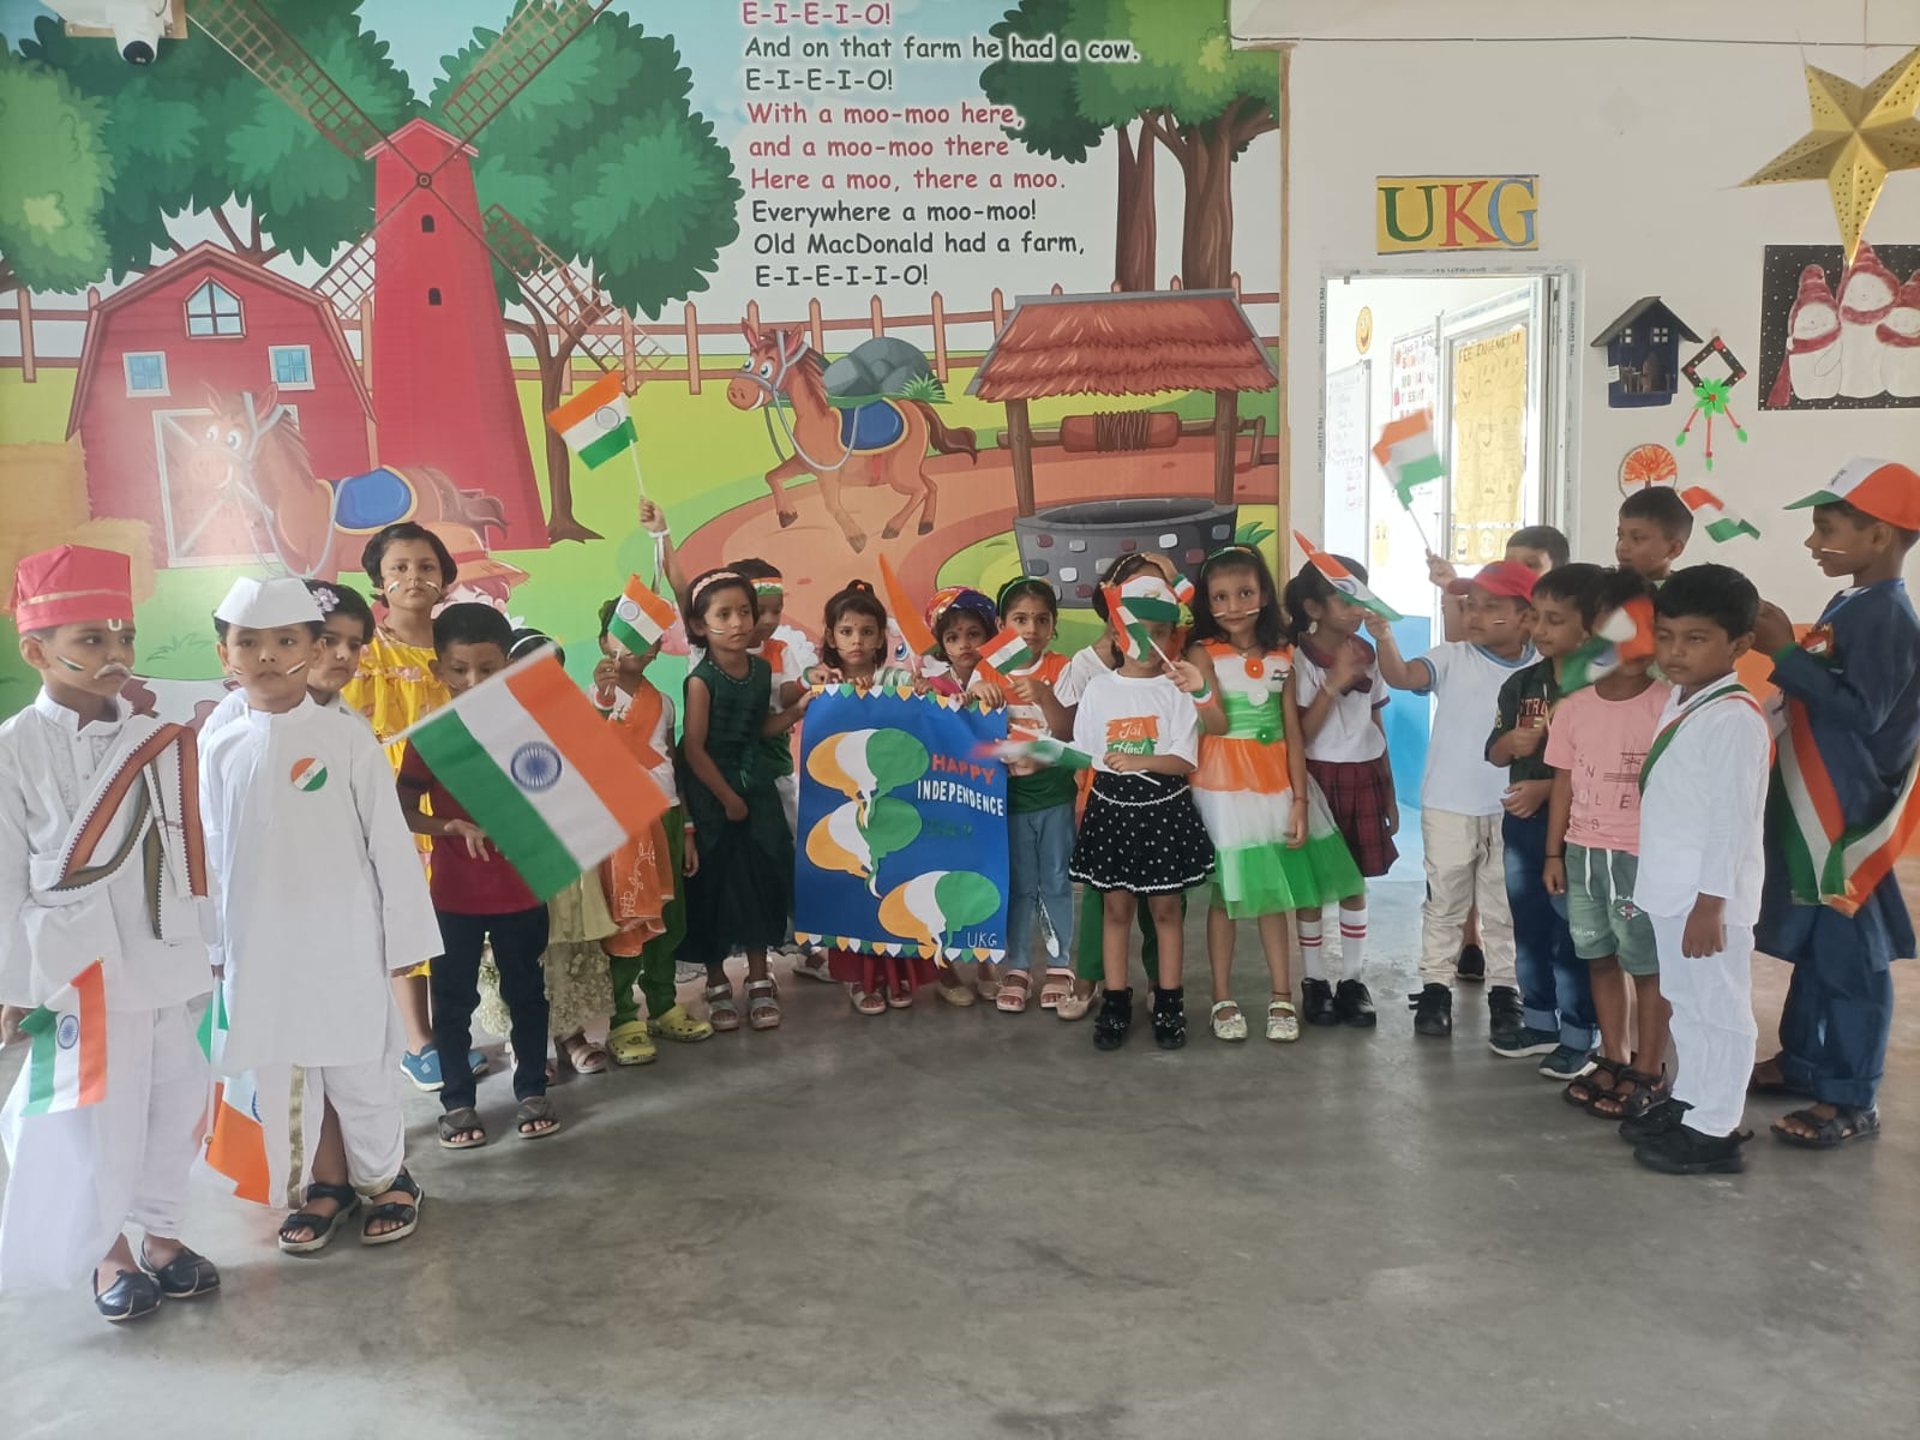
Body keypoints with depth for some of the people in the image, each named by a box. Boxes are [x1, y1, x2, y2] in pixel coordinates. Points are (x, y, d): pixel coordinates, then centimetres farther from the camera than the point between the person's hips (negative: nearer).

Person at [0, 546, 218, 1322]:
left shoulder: (157, 742, 3)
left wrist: (205, 954, 12)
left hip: (166, 966, 4)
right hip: (77, 972, -4)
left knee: (173, 1107, 12)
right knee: (95, 1122, 6)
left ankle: (161, 1233, 31)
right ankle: (108, 1251, 28)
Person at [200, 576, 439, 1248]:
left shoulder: (346, 737, -9)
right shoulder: (217, 750, 2)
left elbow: (388, 840, -6)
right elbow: (212, 856, 9)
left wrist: (403, 935, -5)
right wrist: (213, 946, 11)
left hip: (342, 937, -3)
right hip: (259, 945, 4)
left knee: (356, 1067, 7)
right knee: (289, 1065, 13)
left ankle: (385, 1177, 29)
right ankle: (331, 1182, 32)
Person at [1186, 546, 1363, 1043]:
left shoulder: (1281, 656, 4)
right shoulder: (1202, 654, -6)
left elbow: (1293, 733, 3)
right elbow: (1216, 725, -14)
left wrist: (1300, 800, -2)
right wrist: (1198, 687, -31)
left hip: (1275, 785, 3)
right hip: (1223, 786, -3)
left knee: (1273, 892, 11)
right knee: (1226, 892, 3)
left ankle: (1282, 996, 20)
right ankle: (1222, 999, 15)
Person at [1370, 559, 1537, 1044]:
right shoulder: (1452, 658, -6)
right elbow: (1402, 676, -23)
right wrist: (1384, 638, -40)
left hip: (1511, 809, 1)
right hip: (1448, 806, -1)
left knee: (1504, 905, 12)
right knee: (1444, 900, 10)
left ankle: (1504, 992, 24)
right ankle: (1435, 987, 21)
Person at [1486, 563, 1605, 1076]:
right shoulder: (1522, 683, 6)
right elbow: (1494, 752, 13)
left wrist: (1548, 788, -21)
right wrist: (1512, 743, -9)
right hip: (1521, 824, 7)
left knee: (1573, 934, 3)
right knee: (1529, 929, 16)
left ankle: (1578, 1036, 15)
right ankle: (1539, 1022, 30)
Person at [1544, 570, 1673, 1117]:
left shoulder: (1667, 704, -10)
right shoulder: (1574, 706, 3)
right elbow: (1565, 783, 8)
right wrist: (1554, 852, 9)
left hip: (1643, 855, -5)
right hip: (1583, 852, 5)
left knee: (1647, 964, 5)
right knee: (1600, 958, 15)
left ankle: (1649, 1072, 19)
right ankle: (1613, 1060, 30)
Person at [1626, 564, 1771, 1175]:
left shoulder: (1735, 719, -20)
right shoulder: (1679, 702, 9)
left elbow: (1731, 819, -21)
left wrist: (1710, 902, -21)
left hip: (1708, 895, -9)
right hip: (1671, 889, 9)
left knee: (1718, 1008, 3)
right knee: (1684, 1003, 20)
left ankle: (1715, 1130, 13)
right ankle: (1688, 1101, 34)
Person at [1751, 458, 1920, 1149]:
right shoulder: (1852, 605, 12)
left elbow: (1860, 710, -25)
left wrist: (1786, 654, -23)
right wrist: (1785, 653, 6)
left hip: (1850, 819, -10)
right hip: (1814, 812, 10)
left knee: (1848, 955, -2)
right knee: (1811, 944, 19)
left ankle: (1851, 1100, 7)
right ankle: (1802, 1061, 32)